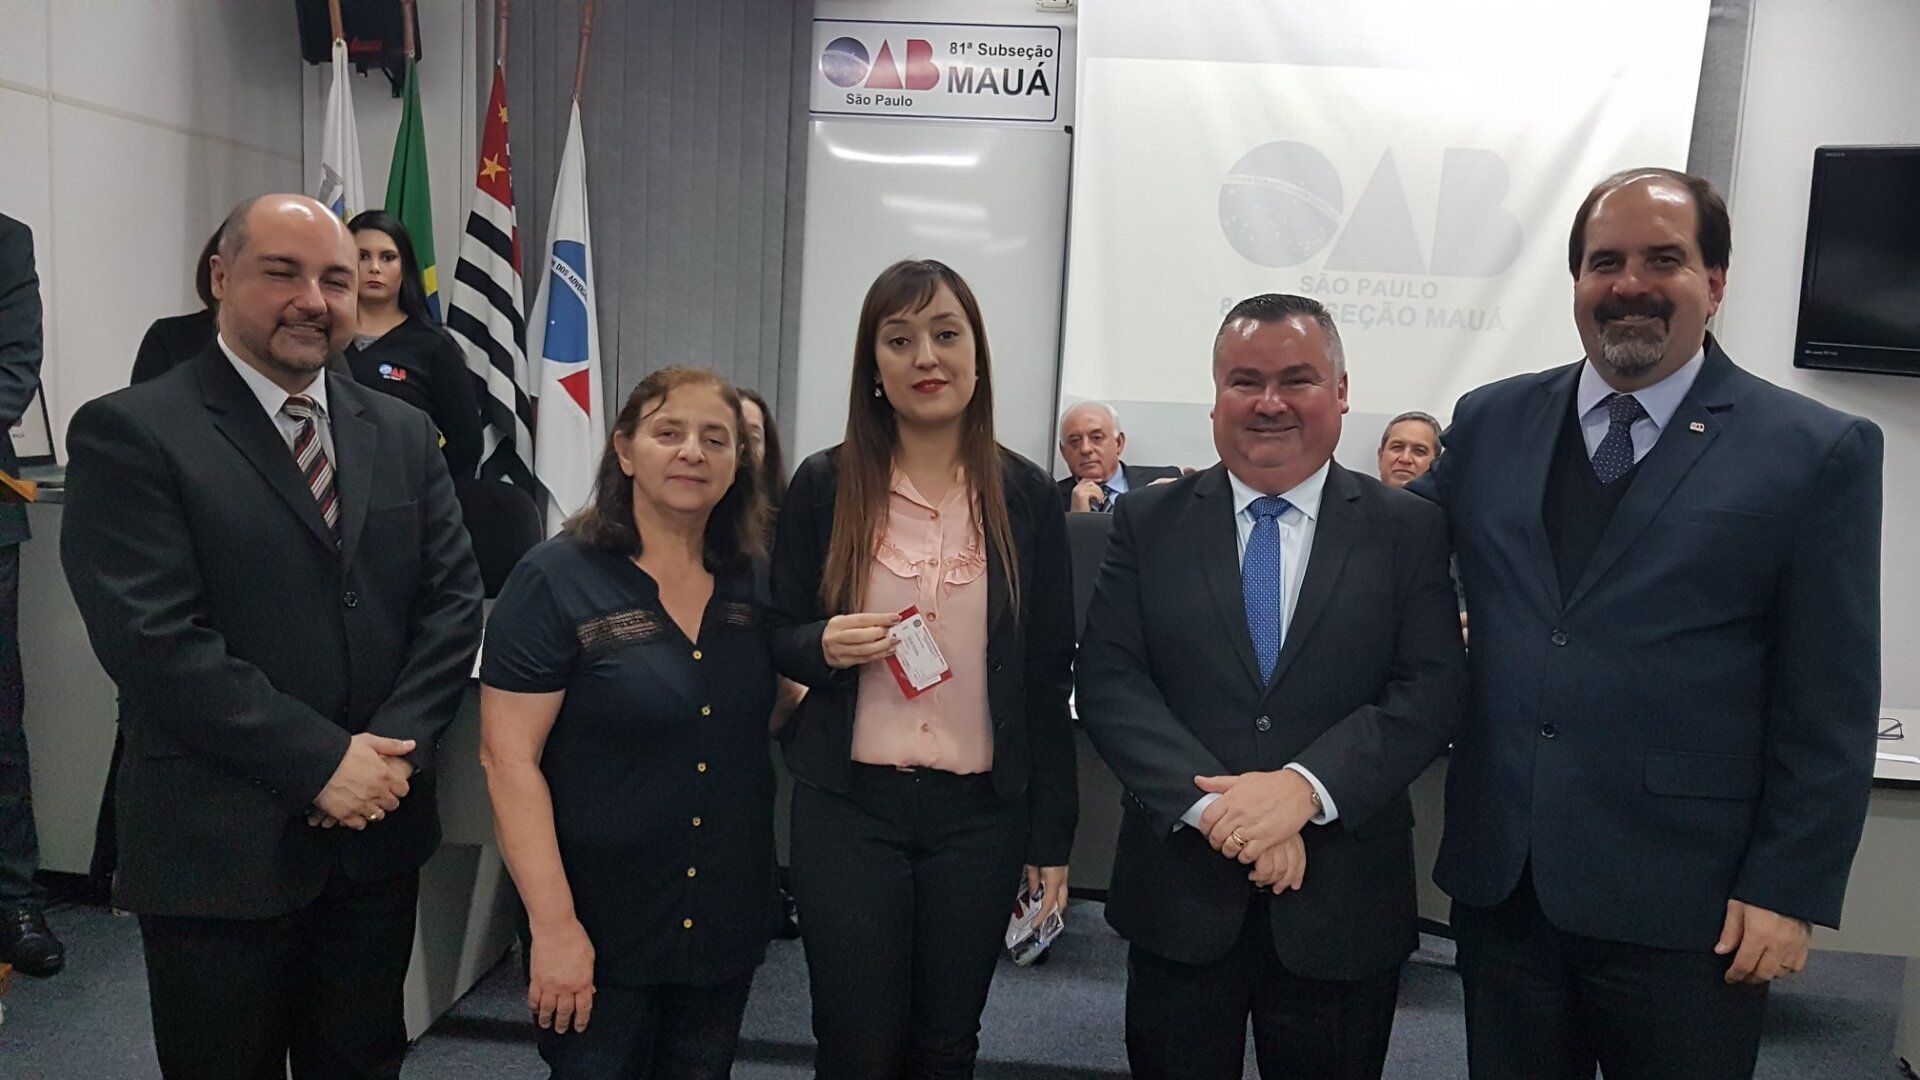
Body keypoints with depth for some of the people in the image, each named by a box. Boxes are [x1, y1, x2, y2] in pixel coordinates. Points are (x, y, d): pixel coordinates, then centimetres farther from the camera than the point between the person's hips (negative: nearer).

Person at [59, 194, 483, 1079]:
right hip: (218, 849, -4)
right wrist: (321, 762, -17)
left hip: (378, 832, 5)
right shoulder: (128, 434, -8)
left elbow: (452, 600, 4)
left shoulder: (402, 434, 8)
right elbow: (153, 639, -16)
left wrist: (393, 749, -10)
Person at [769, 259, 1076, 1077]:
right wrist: (823, 644, -17)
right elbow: (776, 637, 6)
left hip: (981, 811, 1)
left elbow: (1050, 672, 2)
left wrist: (1052, 833, 2)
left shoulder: (1026, 494, 0)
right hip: (847, 805, -1)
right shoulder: (823, 485, -2)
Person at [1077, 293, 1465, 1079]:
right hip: (1179, 893, 0)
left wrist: (1304, 786, -20)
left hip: (1343, 904, 0)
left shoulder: (1409, 530, 2)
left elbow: (1431, 690, -6)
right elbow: (1107, 682, -6)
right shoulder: (1148, 523, 2)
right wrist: (1214, 804, -18)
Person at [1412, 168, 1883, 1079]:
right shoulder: (1490, 422, 6)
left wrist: (1790, 893, -7)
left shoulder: (1818, 452, -3)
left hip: (1684, 907, -3)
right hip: (1499, 884, 3)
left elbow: (1829, 706, -4)